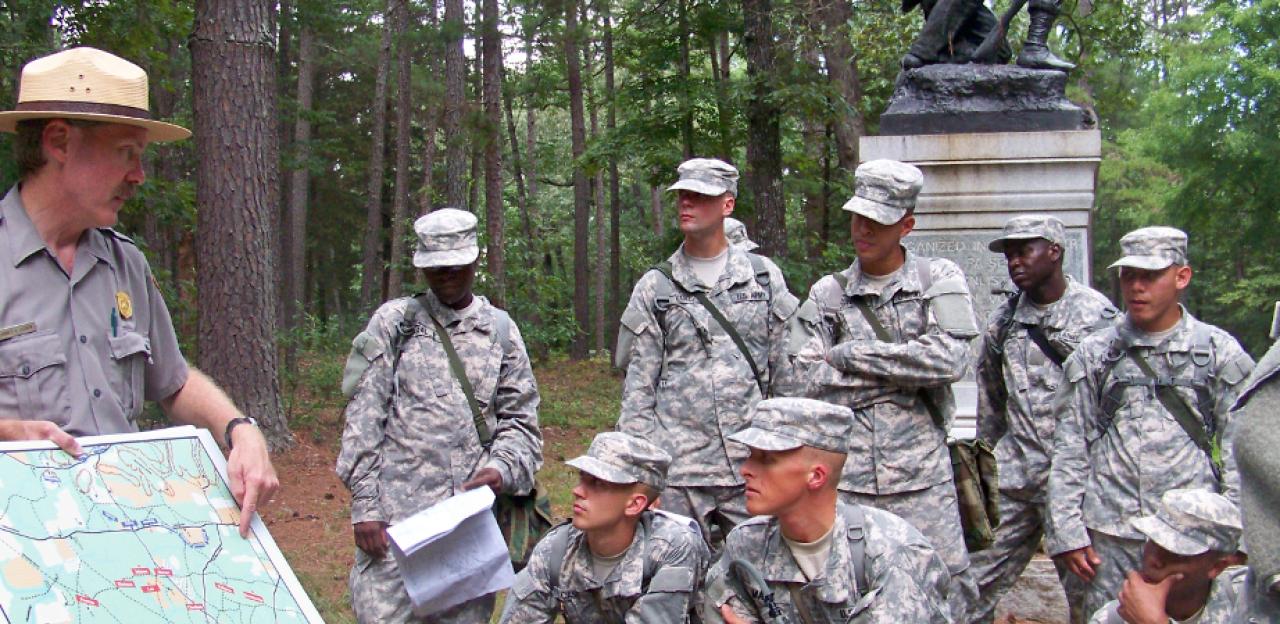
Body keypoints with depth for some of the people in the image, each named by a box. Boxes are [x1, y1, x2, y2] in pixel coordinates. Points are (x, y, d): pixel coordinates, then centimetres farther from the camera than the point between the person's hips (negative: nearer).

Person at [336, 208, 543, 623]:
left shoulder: (500, 329, 11)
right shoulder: (395, 321, 5)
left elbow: (519, 418, 12)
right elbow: (363, 418, 2)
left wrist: (501, 468, -9)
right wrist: (364, 505, -5)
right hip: (398, 513, -2)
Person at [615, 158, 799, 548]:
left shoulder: (764, 277, 8)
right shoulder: (654, 288, 6)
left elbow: (788, 372, 8)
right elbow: (638, 388, 5)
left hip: (752, 468, 1)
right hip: (676, 469, 0)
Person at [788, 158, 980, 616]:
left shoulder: (938, 279, 4)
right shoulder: (827, 294, 6)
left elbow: (951, 359, -13)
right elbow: (807, 383, -5)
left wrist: (851, 355, -10)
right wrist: (909, 369, -8)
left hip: (921, 475, -1)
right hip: (844, 479, 1)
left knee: (949, 593, 4)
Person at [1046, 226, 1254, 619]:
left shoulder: (1220, 352, 6)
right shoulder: (1093, 355, 8)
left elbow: (1240, 451, 4)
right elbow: (1069, 450, 7)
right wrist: (1066, 532, 1)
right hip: (1110, 539, 1)